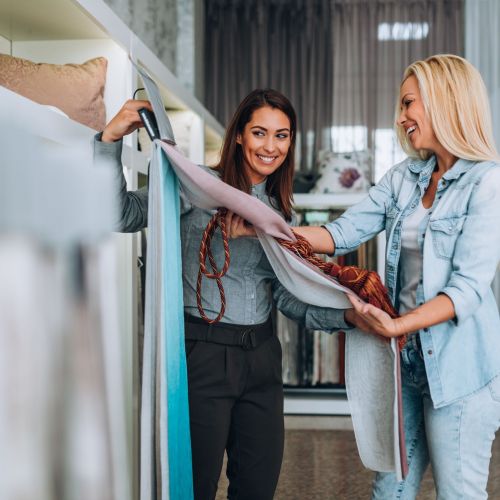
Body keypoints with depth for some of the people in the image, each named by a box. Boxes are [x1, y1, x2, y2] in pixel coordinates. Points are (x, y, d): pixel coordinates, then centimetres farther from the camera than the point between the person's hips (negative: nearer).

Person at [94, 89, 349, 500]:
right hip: (203, 353, -5)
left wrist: (347, 315, -5)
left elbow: (286, 297, 9)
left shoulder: (283, 212, 13)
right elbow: (122, 214, -16)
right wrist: (112, 137, -26)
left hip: (261, 355, 6)